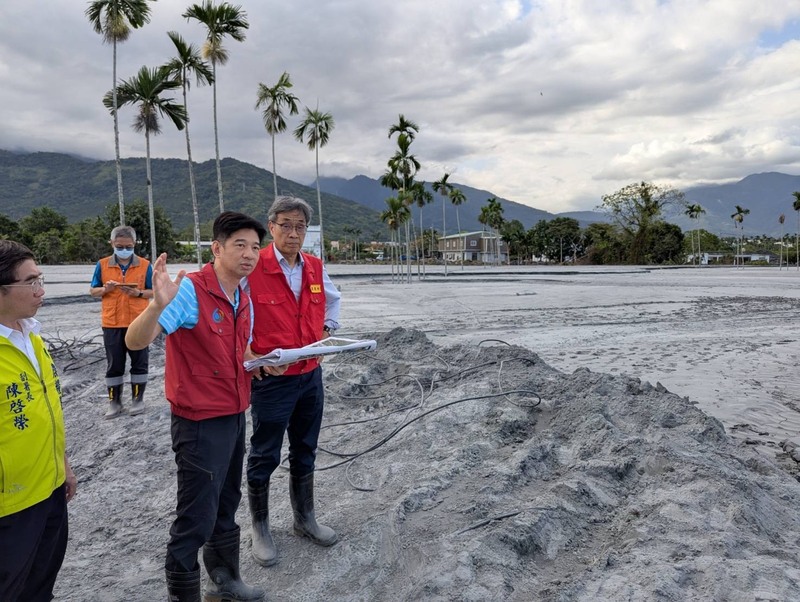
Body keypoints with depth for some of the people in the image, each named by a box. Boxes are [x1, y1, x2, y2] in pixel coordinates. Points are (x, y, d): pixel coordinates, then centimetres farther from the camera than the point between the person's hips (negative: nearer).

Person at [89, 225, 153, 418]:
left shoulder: (145, 265, 0)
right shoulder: (102, 265, 3)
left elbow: (152, 292, 3)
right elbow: (93, 291, 8)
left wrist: (138, 293, -16)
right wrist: (105, 289, -13)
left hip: (138, 322, -1)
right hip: (112, 323, 1)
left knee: (139, 362, 6)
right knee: (114, 364, 9)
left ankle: (138, 399, 20)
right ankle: (114, 402, 20)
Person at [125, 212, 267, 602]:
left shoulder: (245, 300, 6)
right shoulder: (190, 290, -19)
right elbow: (135, 341, -27)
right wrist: (158, 305, -45)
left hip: (235, 417, 8)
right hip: (200, 423, -8)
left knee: (226, 508, 23)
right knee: (197, 518, 2)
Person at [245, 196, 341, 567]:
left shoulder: (315, 268, 3)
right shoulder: (252, 269, -15)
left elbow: (331, 299, 23)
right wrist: (249, 356, -17)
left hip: (311, 375, 6)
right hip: (270, 378, -6)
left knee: (305, 452, 19)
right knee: (264, 456, 9)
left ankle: (305, 519, 37)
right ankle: (260, 529, 29)